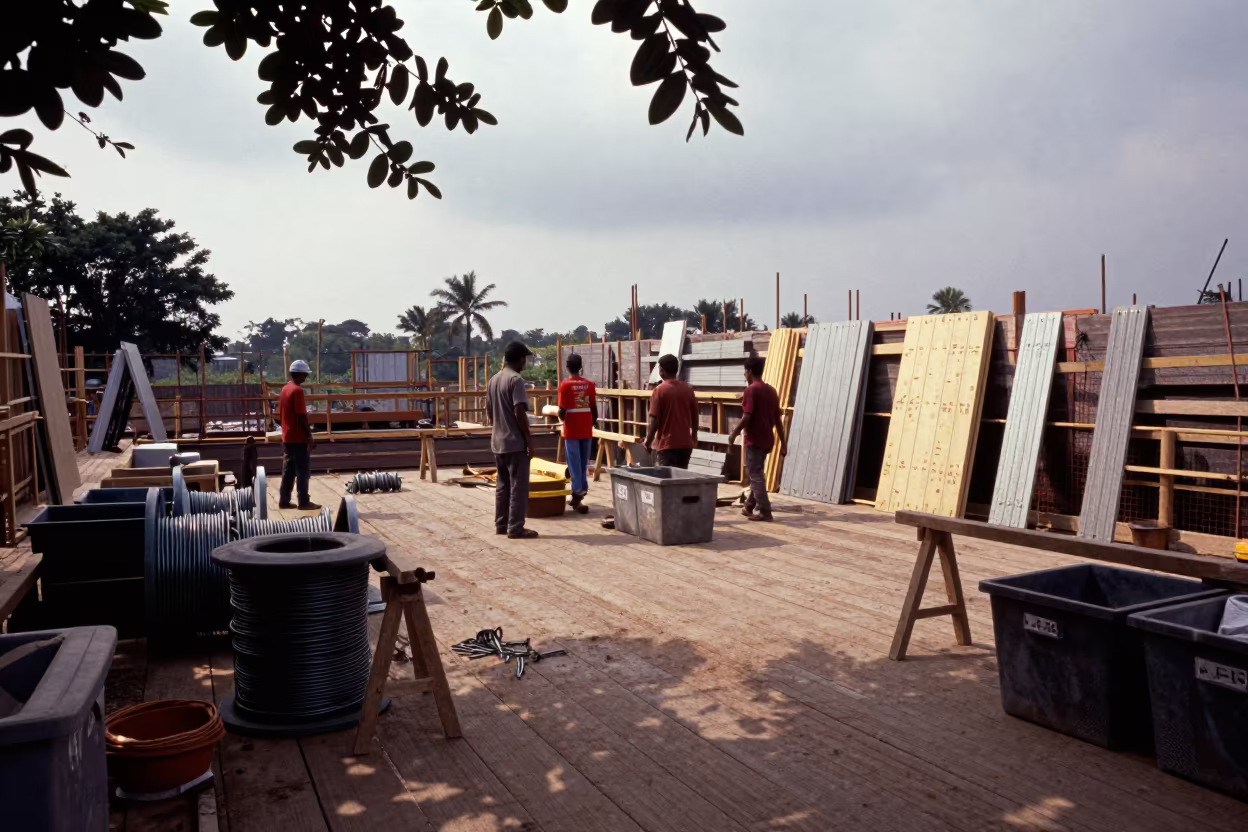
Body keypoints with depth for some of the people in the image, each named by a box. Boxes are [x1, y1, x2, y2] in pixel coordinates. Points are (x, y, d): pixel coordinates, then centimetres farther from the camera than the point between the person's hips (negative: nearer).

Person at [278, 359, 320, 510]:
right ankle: (304, 502, 1)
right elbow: (301, 416, -19)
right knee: (303, 471, -2)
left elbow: (281, 413, 17)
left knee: (288, 470, 12)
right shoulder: (297, 390, -16)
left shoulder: (285, 389, 12)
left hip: (287, 437, 9)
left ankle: (284, 501, 14)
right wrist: (310, 436, -15)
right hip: (299, 438, -9)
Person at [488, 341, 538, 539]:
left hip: (498, 441, 9)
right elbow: (519, 412, -20)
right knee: (518, 486, -3)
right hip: (515, 442, -9)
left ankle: (501, 524, 18)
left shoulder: (493, 380, 12)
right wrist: (528, 438, -15)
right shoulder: (516, 379, -15)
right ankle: (515, 528, -1)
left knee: (502, 485, 14)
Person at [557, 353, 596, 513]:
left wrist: (561, 416, 10)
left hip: (571, 431, -4)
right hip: (586, 431, 4)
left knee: (575, 464, 0)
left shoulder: (565, 384, -8)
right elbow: (594, 409, 4)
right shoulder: (589, 384, 2)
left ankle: (578, 494, -3)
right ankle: (581, 491, 22)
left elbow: (562, 411, -12)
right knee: (583, 463, 13)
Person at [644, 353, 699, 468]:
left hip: (666, 445, -5)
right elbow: (695, 416, 11)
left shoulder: (659, 390, -10)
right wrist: (694, 437, 26)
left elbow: (654, 420, -13)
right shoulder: (688, 389, 4)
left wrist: (648, 441, -1)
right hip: (685, 444, 5)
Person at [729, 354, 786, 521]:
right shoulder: (771, 390, 11)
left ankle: (765, 511, -4)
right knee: (755, 473, 18)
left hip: (754, 439, -8)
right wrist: (783, 442, 13)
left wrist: (733, 434, -8)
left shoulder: (751, 390, -12)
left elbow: (747, 417, -20)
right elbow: (777, 419, 11)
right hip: (767, 439, 8)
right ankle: (750, 507, 25)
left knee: (755, 475, -2)